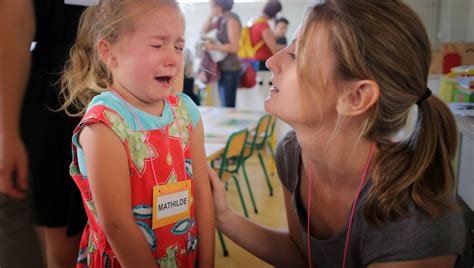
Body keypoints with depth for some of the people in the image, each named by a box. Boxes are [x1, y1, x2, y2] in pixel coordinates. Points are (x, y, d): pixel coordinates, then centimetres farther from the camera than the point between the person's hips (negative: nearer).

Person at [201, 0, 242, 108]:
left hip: (230, 69, -9)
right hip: (222, 68, 9)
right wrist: (211, 16, 4)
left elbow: (234, 47, -19)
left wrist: (213, 47, -16)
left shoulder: (232, 19, -13)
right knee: (225, 106, 12)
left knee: (228, 107, -9)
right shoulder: (221, 19, 11)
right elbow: (204, 30, 17)